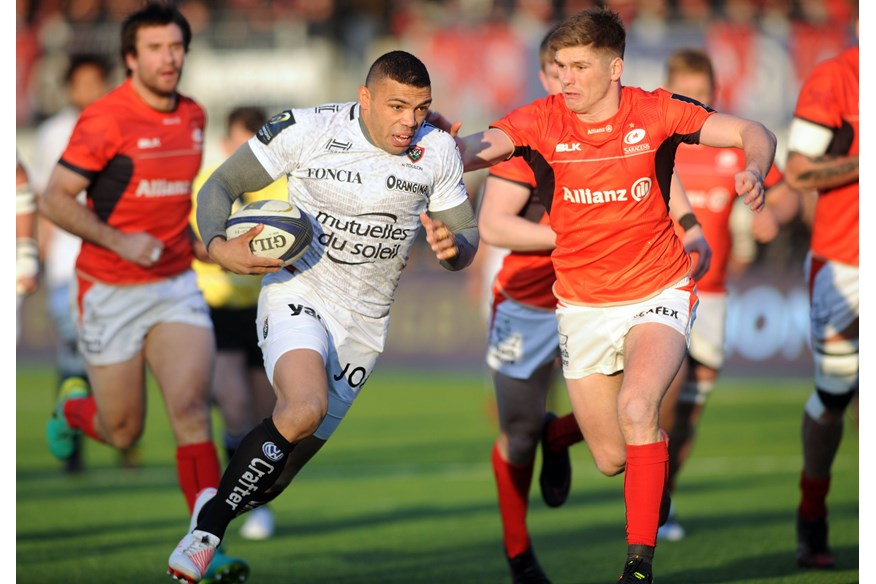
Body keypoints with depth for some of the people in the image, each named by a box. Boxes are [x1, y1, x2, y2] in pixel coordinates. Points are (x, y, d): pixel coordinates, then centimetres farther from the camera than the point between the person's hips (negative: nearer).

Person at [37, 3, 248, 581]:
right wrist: (119, 240, -22)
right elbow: (55, 199, -13)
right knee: (123, 431, 6)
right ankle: (71, 411, 42)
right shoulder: (104, 120, -14)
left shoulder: (194, 116, 6)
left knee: (190, 409, -16)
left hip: (177, 287, 4)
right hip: (112, 291, -4)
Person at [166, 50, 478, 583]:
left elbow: (467, 238, 8)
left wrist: (454, 246, -17)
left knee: (298, 450, 6)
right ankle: (207, 528, -18)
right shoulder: (306, 130, -11)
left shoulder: (438, 150, -1)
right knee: (304, 409, -31)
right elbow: (222, 185, -3)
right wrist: (218, 246, -22)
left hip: (366, 324, 5)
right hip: (299, 295, -5)